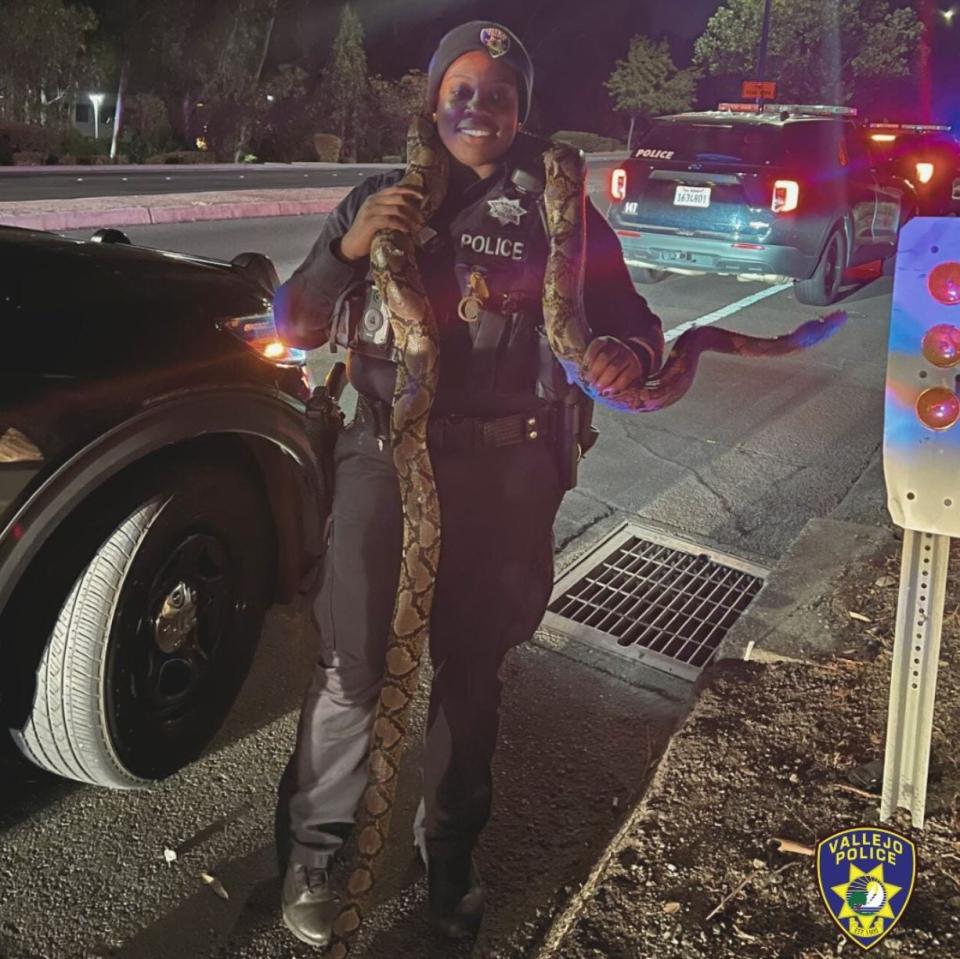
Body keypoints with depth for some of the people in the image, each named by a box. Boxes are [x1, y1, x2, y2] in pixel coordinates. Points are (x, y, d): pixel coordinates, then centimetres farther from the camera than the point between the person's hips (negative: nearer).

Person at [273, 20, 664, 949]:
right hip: (386, 458, 0)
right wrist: (348, 247, -13)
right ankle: (310, 849, 21)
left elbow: (629, 317, 10)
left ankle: (450, 854, 32)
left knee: (471, 671, 12)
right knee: (353, 670, -3)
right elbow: (294, 329, 6)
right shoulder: (381, 198, 8)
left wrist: (630, 352, -15)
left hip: (507, 474, 1)